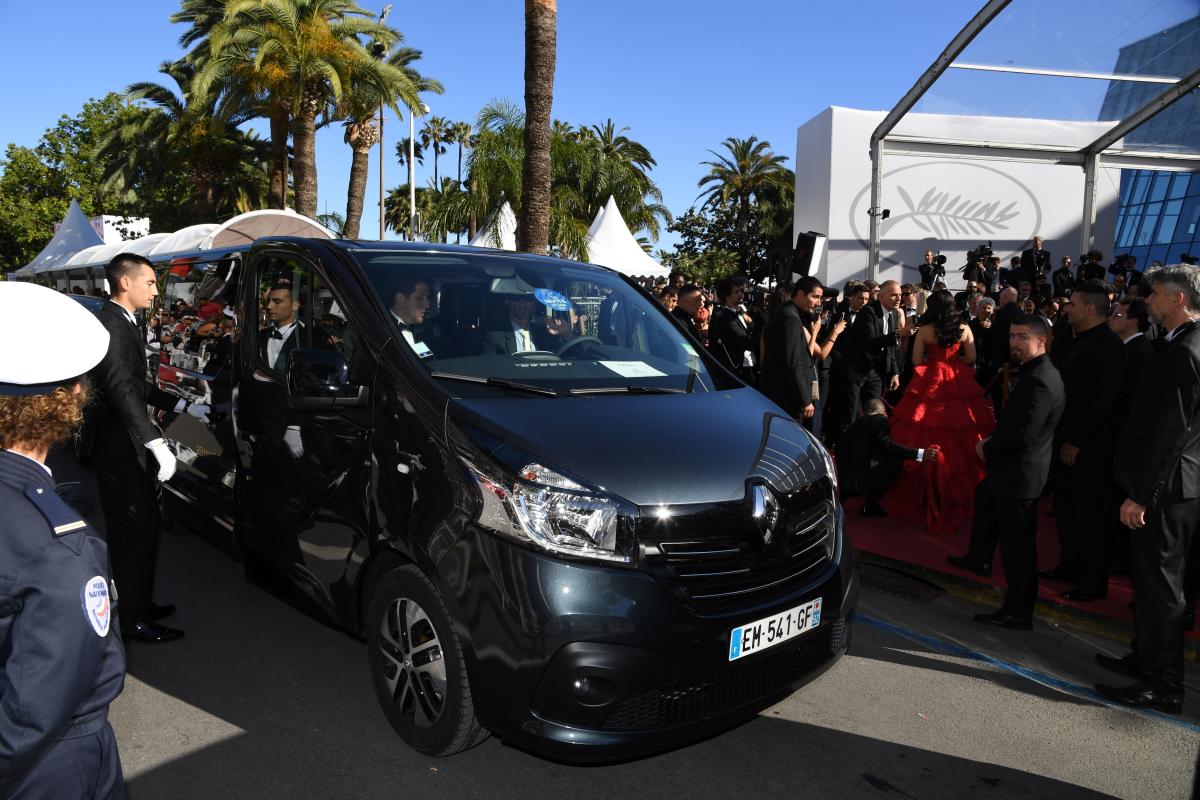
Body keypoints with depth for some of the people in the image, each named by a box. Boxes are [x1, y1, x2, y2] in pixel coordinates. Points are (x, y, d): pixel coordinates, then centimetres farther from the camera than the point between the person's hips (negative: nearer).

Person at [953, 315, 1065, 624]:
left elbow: (1023, 434, -27)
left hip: (1020, 471, -12)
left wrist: (988, 447, -12)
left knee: (1017, 541, -3)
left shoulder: (1039, 381, -25)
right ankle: (979, 558, 54)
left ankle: (1018, 611, 8)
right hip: (1013, 466, 12)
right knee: (985, 498, 33)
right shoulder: (1036, 372, 9)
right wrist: (992, 442, 3)